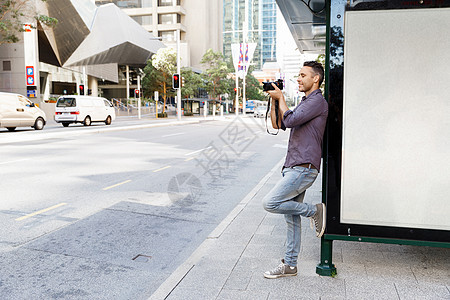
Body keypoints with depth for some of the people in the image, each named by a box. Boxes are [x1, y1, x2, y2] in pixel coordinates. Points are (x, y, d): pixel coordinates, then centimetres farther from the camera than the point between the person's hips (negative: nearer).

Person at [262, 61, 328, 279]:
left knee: (270, 203, -17)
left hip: (303, 168, -9)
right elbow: (278, 124, 21)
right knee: (291, 219, 10)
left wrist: (281, 98, -4)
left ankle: (314, 211, 1)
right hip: (293, 168, 9)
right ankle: (289, 265, 19)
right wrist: (273, 100, 11)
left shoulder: (318, 101, -8)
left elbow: (290, 120, -18)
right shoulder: (304, 104, 23)